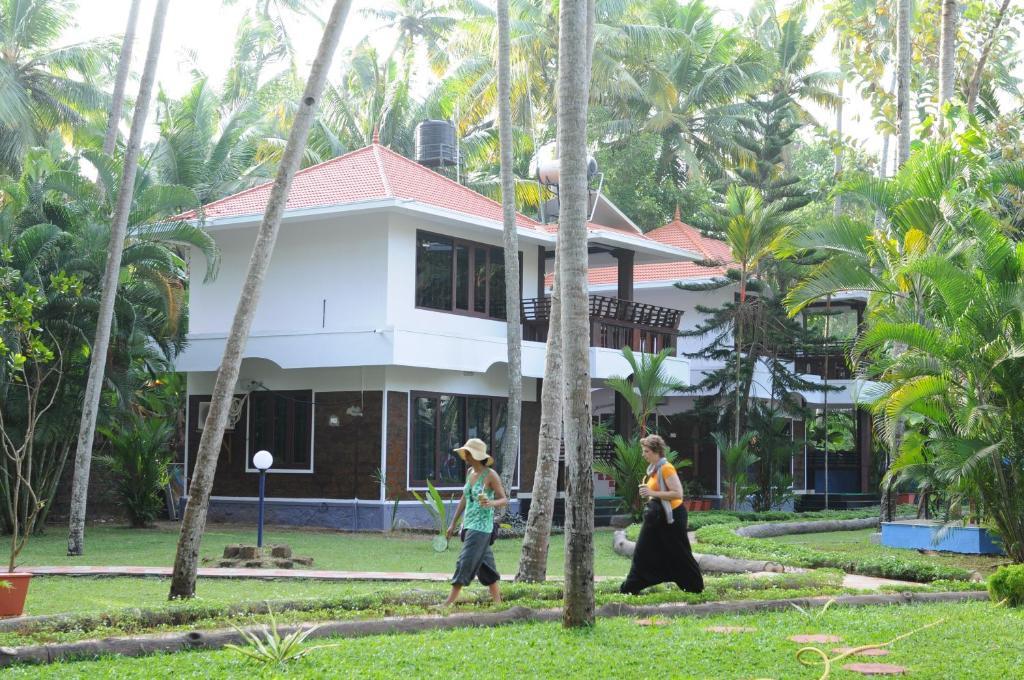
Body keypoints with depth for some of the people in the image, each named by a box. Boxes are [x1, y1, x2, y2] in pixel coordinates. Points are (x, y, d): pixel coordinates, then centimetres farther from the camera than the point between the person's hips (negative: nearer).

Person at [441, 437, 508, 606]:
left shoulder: (490, 475, -10)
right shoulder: (470, 472, 11)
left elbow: (504, 500, -9)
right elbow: (464, 499, 19)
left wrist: (491, 503, -30)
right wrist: (453, 523, 20)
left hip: (481, 526, -8)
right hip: (469, 524, 8)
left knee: (465, 562, -10)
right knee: (484, 566, 11)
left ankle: (449, 602, -10)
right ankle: (498, 602, 18)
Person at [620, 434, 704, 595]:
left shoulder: (666, 468, -18)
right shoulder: (652, 468, 10)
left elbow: (678, 493, -25)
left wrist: (653, 493, -27)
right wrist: (646, 492, 4)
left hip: (671, 516, -9)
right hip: (656, 516, 9)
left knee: (679, 554, 1)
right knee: (642, 552, 6)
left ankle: (696, 586, 16)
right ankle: (630, 588, 10)